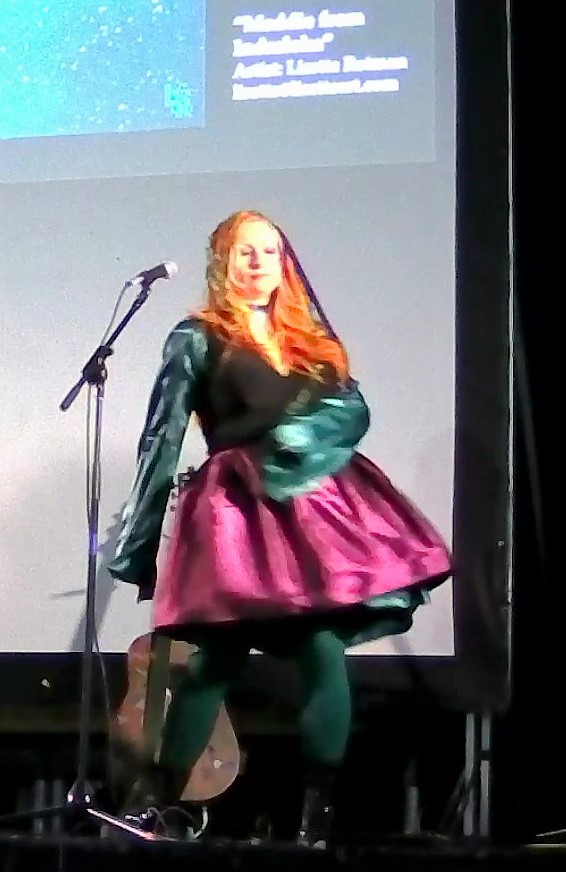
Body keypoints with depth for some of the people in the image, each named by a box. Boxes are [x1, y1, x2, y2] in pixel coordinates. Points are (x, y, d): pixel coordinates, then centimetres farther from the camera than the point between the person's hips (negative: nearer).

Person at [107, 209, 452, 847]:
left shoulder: (311, 338, 20)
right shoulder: (198, 339, 7)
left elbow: (355, 411, 9)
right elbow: (162, 438, 3)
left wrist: (294, 434, -11)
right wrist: (138, 544, 0)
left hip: (320, 504, 4)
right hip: (242, 511, -3)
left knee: (324, 655, -9)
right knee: (221, 658, -7)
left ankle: (319, 818, -7)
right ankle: (151, 802, 3)